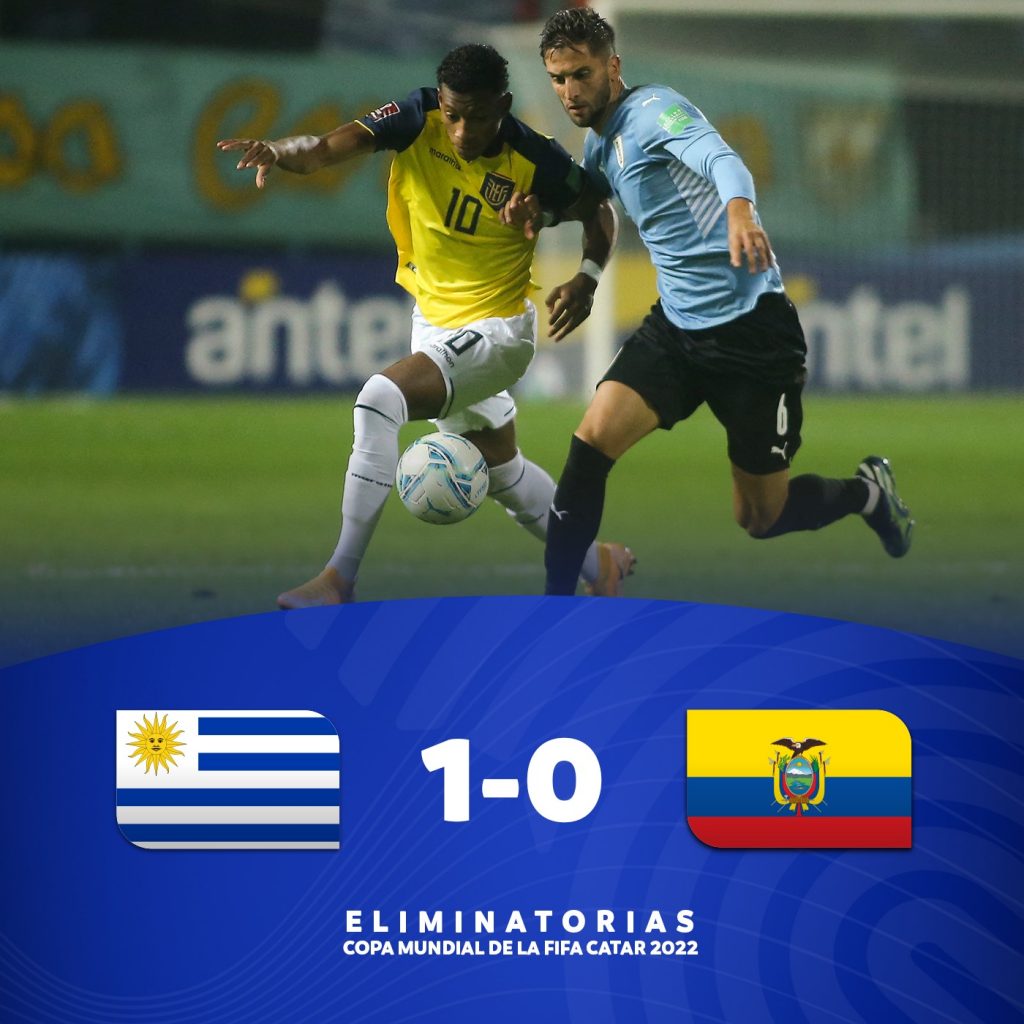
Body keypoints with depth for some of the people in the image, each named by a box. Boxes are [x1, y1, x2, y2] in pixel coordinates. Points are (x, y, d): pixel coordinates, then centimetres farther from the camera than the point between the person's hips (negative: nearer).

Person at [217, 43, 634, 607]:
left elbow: (597, 211, -1)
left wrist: (586, 278, -19)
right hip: (433, 321, 6)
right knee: (501, 469, 21)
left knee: (380, 398, -27)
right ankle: (598, 562, 45)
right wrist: (279, 152, -46)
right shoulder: (419, 119, -14)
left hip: (495, 328, -6)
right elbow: (330, 147, -25)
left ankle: (339, 578, -23)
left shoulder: (535, 162, -20)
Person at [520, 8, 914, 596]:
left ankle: (867, 491, 32)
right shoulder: (599, 144, 10)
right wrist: (540, 207, 9)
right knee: (593, 441, -16)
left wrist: (739, 207, -59)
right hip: (676, 327, 7)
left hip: (752, 327, -7)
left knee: (760, 519, 2)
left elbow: (719, 157, -36)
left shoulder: (651, 109, -15)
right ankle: (556, 599, -11)